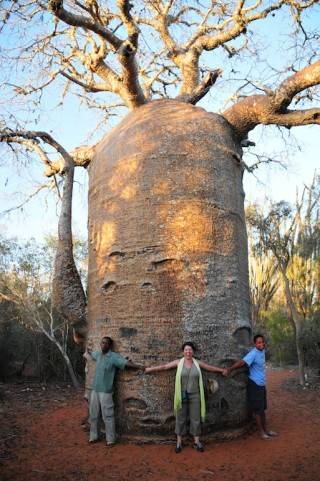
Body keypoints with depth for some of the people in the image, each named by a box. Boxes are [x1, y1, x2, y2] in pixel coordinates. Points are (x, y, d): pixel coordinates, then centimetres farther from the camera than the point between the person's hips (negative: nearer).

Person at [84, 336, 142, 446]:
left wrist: (139, 367, -25)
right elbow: (91, 353, 31)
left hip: (105, 391, -7)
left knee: (108, 416, 0)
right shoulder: (98, 354, 7)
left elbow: (126, 363, -21)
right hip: (95, 389, 7)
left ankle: (110, 439, 11)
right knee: (93, 414, 15)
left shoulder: (114, 357, -14)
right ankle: (93, 436, 29)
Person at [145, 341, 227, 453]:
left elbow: (210, 368, 14)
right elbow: (164, 367, 0)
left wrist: (222, 370, 19)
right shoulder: (178, 362, -3)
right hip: (182, 395, -1)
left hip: (194, 395, 1)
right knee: (180, 418, 7)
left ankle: (197, 442, 21)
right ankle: (179, 442, 18)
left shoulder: (198, 363, 1)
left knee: (196, 418, 8)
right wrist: (149, 369, 0)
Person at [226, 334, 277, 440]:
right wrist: (230, 369, -44)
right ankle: (261, 432, 17)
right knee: (258, 409, 4)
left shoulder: (263, 351, 0)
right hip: (255, 384, -8)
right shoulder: (253, 353, -25)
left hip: (262, 384, 8)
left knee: (263, 408, 19)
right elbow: (242, 362, -35)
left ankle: (265, 430, 31)